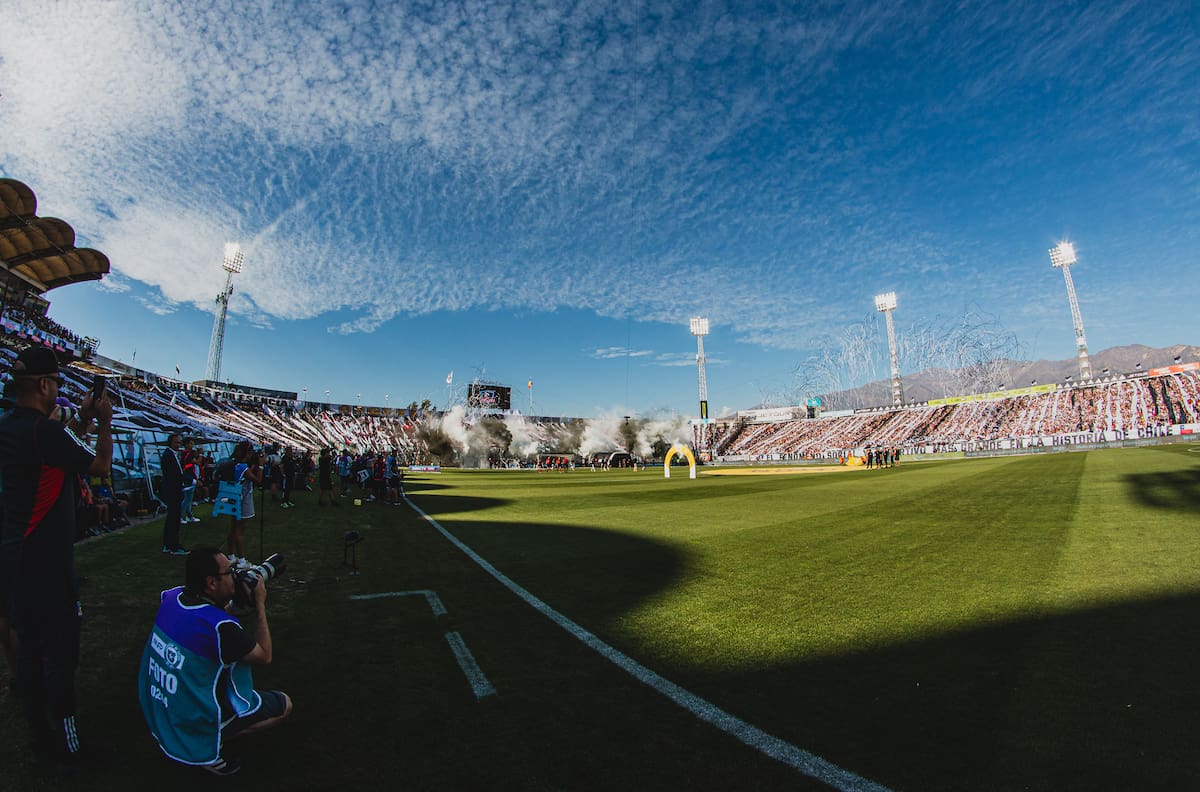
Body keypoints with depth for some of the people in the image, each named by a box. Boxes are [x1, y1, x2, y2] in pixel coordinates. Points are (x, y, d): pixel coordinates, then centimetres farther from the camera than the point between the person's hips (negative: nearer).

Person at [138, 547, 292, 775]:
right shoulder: (221, 628, -33)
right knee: (284, 704, 5)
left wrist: (234, 595, -1)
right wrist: (260, 603, -14)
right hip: (193, 723, -7)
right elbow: (265, 656, -16)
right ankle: (210, 746, -2)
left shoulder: (172, 597, -11)